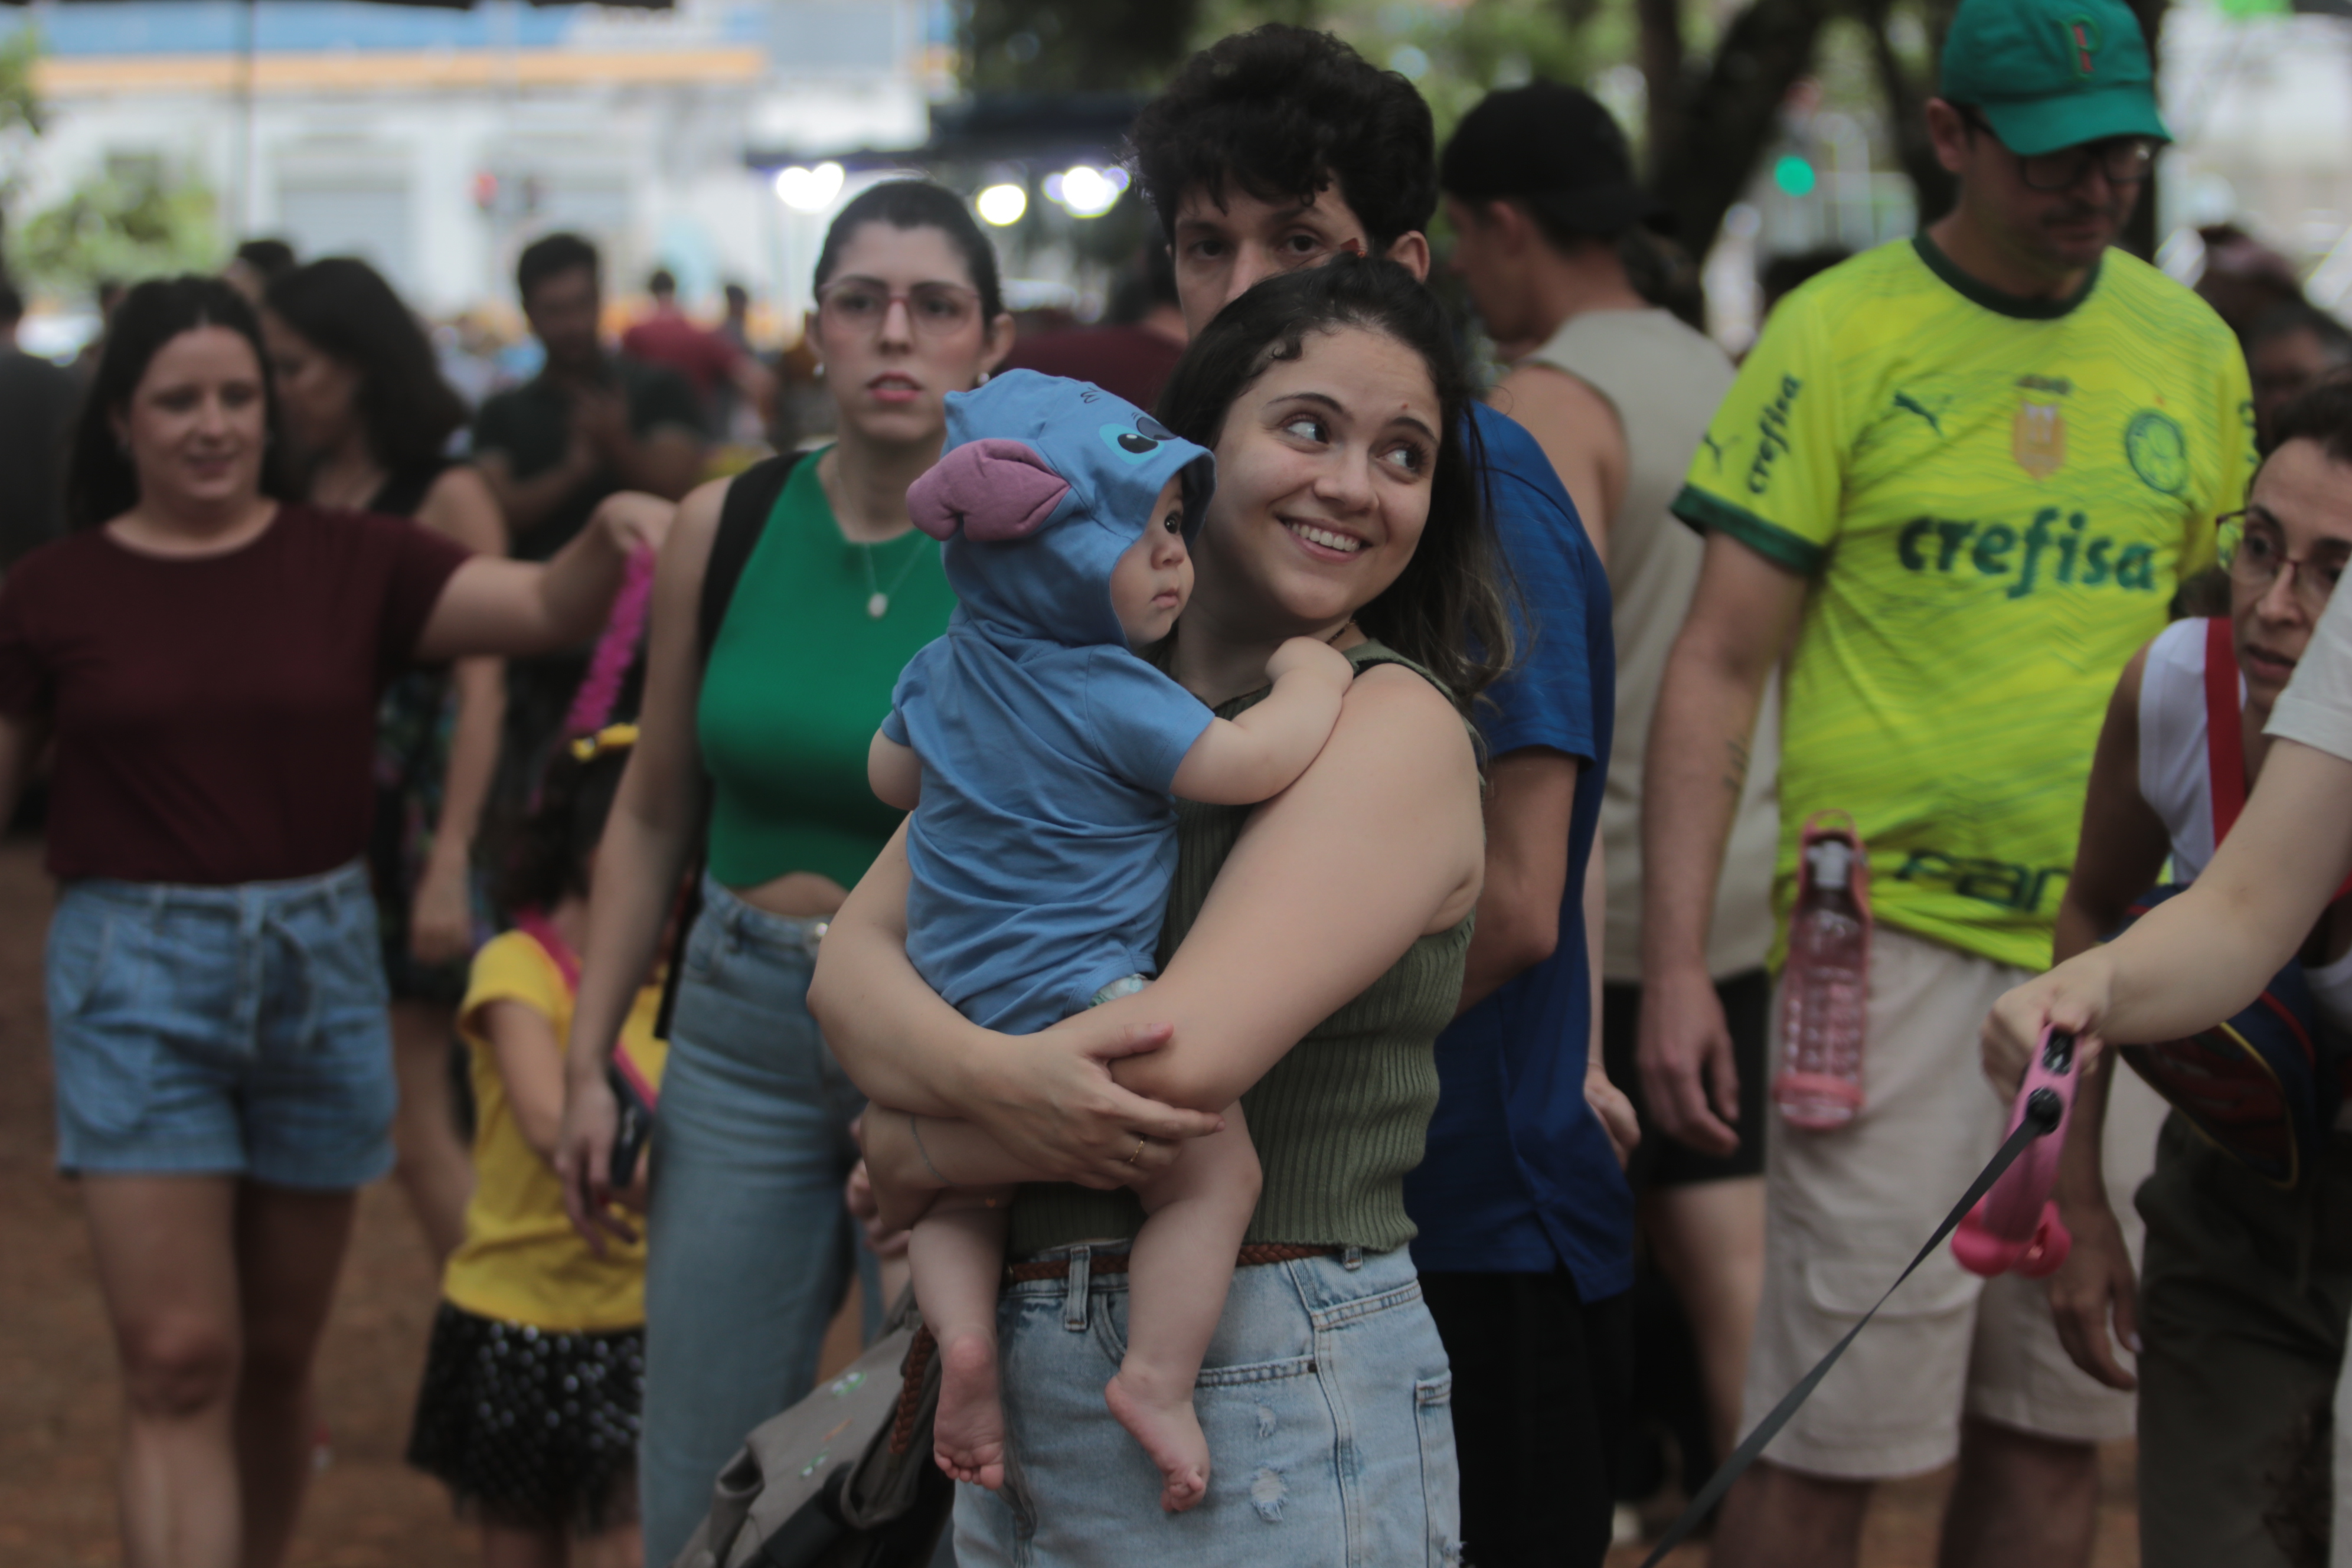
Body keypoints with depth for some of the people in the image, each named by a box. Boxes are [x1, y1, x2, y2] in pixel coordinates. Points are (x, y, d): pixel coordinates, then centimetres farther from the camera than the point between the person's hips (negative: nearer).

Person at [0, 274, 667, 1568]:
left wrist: (609, 538, -28)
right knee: (179, 1363, -8)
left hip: (320, 970, 2)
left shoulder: (350, 564, 3)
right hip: (137, 977, -2)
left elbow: (545, 610, -9)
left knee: (277, 1355, 14)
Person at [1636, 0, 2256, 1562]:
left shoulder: (2192, 351, 9)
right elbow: (1719, 671, -6)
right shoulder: (1839, 336, -5)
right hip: (1895, 942, -4)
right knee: (1827, 1439, -4)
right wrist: (1675, 965, -13)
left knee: (2055, 1429, 10)